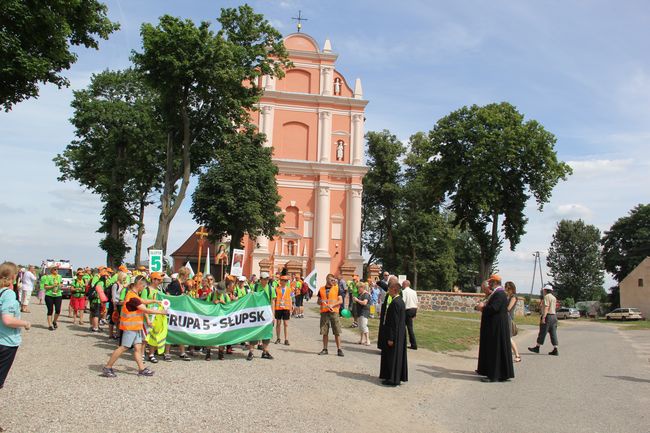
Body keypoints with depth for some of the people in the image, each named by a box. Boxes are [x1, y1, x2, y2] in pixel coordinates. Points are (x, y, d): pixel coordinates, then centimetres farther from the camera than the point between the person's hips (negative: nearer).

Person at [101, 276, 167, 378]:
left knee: (138, 347, 7)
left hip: (136, 326, 10)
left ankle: (142, 369, 7)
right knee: (124, 347, -4)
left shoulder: (133, 294, 10)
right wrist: (160, 312, -14)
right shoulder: (133, 298, -22)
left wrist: (155, 301, 18)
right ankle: (107, 368, 4)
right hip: (130, 326, -10)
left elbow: (143, 301, 28)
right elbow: (146, 310, -22)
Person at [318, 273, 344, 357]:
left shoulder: (336, 288, 4)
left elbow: (341, 301, -1)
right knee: (324, 332, 5)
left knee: (337, 332, -4)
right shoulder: (321, 289, 11)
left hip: (334, 312, -2)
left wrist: (332, 305, -14)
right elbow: (318, 301, 17)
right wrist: (321, 301, -7)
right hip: (324, 312, 2)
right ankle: (325, 349, 15)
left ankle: (339, 349, 1)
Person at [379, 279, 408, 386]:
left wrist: (391, 338, -20)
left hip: (395, 335, -10)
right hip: (400, 335, 10)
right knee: (396, 356, 17)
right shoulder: (400, 301, 8)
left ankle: (393, 379, 8)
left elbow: (394, 323, -23)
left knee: (393, 356, 0)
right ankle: (397, 377, 26)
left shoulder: (395, 303, -22)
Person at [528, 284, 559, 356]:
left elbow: (546, 307, -19)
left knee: (542, 333, 0)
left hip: (547, 316, -8)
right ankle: (555, 350, 2)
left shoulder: (546, 296, -11)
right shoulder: (554, 297, 17)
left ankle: (537, 347, 8)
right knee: (553, 334, 6)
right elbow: (554, 308, 19)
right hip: (554, 316, 8)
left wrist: (543, 317, -22)